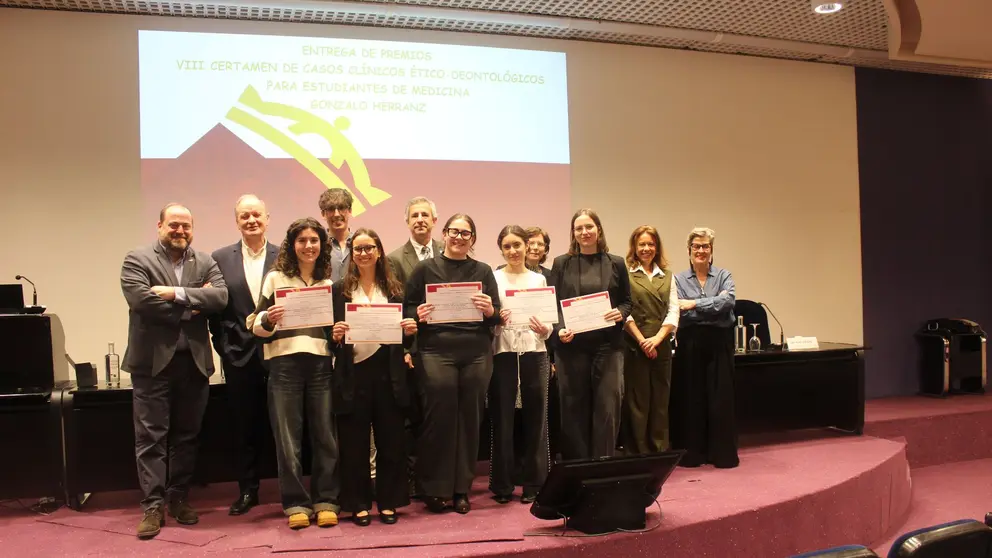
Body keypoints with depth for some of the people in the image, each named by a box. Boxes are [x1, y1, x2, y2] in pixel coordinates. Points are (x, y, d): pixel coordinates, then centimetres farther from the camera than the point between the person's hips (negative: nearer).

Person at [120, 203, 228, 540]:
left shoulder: (206, 262, 10)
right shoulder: (137, 260, 0)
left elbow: (221, 296, -6)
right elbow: (141, 300, -17)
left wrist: (177, 293, -17)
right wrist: (193, 305, -12)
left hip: (194, 361, 3)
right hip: (153, 361, -3)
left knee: (187, 434, 11)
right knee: (151, 436, 0)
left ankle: (179, 498, 22)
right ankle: (152, 505, 6)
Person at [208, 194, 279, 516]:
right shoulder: (220, 259, 6)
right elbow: (215, 308, 5)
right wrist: (224, 346, -1)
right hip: (240, 357, 1)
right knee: (244, 427, 10)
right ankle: (247, 490, 23)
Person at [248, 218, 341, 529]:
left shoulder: (329, 281, 13)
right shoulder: (275, 277, 6)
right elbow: (258, 326, 4)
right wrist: (268, 319, -17)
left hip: (321, 364, 2)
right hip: (285, 365, -2)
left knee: (325, 435, 5)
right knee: (288, 438, 3)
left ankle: (326, 501, 15)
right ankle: (296, 503, 13)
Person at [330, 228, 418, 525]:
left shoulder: (394, 288, 10)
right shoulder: (340, 289, 5)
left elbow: (404, 329, 12)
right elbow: (332, 333, 4)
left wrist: (410, 329, -9)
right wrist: (334, 335, -17)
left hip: (387, 372, 1)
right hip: (353, 373, -1)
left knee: (391, 439, 6)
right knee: (354, 442, 5)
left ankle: (388, 502, 18)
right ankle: (358, 504, 17)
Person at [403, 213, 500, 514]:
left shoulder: (483, 271, 14)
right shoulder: (425, 268, 8)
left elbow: (498, 316, 11)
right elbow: (406, 308, 7)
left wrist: (490, 311, -11)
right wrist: (418, 315, -14)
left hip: (477, 354, 2)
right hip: (436, 352, -2)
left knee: (469, 420, 5)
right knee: (438, 418, -3)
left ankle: (462, 489, 17)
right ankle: (436, 489, 10)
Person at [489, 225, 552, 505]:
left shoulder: (539, 279, 10)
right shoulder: (493, 278, 4)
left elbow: (549, 319, 9)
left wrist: (544, 329, -12)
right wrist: (495, 319, -18)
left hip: (533, 352, 2)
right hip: (503, 353, -1)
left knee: (535, 417, 5)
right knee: (502, 418, 1)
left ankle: (533, 483, 15)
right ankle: (502, 484, 12)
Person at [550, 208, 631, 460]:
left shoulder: (616, 264, 8)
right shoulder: (561, 264, 6)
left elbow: (627, 301, 12)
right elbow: (552, 304, 3)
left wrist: (620, 313, -10)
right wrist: (559, 330, -14)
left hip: (608, 345, 0)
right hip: (572, 346, 0)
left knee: (608, 407, -1)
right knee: (574, 409, 5)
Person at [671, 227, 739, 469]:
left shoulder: (724, 276, 8)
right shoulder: (679, 279, 7)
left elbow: (729, 301, -12)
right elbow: (681, 312, -8)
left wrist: (695, 304, -13)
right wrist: (714, 305, -11)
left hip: (719, 342, 0)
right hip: (690, 343, 0)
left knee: (720, 398, 3)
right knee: (691, 398, 4)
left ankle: (723, 453, 14)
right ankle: (691, 453, 14)